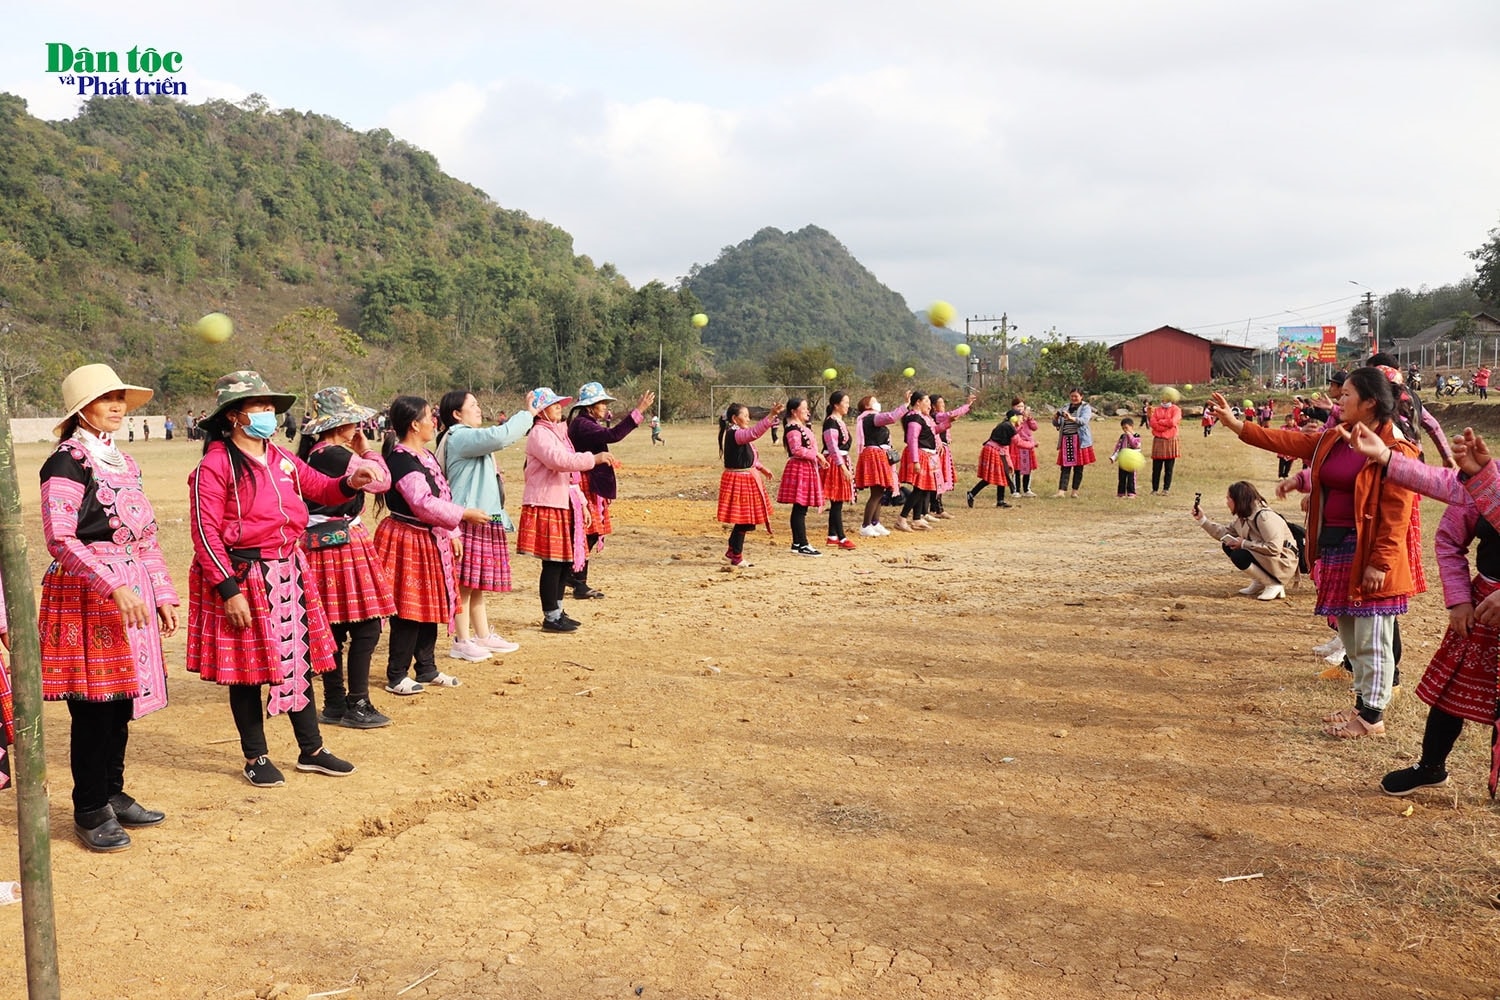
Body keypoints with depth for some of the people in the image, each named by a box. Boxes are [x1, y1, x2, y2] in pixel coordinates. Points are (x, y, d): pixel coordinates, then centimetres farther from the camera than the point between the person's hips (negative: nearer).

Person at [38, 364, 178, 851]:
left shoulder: (122, 461, 15)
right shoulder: (68, 462, -9)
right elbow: (59, 539, -18)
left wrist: (163, 595, 15)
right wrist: (114, 586, -25)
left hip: (131, 593, 7)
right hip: (87, 597, -7)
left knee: (122, 702, 11)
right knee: (94, 705, -2)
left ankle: (113, 794, 25)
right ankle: (90, 811, 10)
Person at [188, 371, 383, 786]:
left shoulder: (281, 458, 8)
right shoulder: (215, 465, -12)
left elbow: (320, 488, 18)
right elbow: (205, 531, -15)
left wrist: (350, 482, -5)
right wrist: (228, 589, -19)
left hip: (287, 572, 7)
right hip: (242, 576, -7)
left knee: (299, 659, 12)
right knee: (248, 668, 5)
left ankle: (311, 750, 24)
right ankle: (256, 758, 20)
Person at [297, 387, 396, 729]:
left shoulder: (311, 454, 12)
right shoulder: (336, 456, -17)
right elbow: (382, 480, -11)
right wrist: (367, 449, 3)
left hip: (319, 542, 10)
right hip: (342, 542, -10)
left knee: (334, 628, 14)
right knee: (366, 626, -5)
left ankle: (335, 705, 20)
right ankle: (356, 705, 0)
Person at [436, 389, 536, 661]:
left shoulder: (470, 439, 20)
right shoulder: (459, 438, -15)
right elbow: (500, 436, -26)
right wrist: (528, 413, -17)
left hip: (484, 520, 11)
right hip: (467, 522, -11)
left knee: (478, 583, 16)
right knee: (465, 582, -4)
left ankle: (483, 636, 23)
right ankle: (462, 641, 2)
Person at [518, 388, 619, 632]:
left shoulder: (558, 432, 20)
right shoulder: (539, 434, -10)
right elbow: (559, 460, -27)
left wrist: (581, 503, 19)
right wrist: (594, 459, -30)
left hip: (564, 505, 9)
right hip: (546, 506, -9)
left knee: (565, 561, 11)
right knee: (553, 563, -6)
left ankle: (557, 611, 22)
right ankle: (550, 617, 1)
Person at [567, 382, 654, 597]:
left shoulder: (585, 423, 16)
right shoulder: (582, 425, -17)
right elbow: (613, 435, -31)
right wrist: (638, 411, -31)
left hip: (592, 486, 11)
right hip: (587, 486, -11)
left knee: (591, 533, 15)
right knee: (589, 533, -6)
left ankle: (569, 576, 26)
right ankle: (580, 585, 1)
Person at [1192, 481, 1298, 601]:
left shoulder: (1265, 516, -24)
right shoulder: (1243, 517, 5)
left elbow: (1274, 548, -31)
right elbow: (1224, 533, 8)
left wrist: (1244, 544, -24)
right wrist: (1202, 519, 3)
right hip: (1261, 557, 9)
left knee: (1238, 556, -25)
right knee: (1228, 545, 3)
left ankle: (1274, 585, -11)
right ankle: (1258, 583, 10)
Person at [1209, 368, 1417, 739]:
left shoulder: (1395, 450, -14)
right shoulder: (1332, 441, 10)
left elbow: (1396, 514, -17)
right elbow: (1288, 441, 11)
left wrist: (1380, 563, -19)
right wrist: (1236, 424, 4)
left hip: (1368, 557, -8)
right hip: (1335, 552, 8)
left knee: (1371, 640, 0)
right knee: (1350, 636, 17)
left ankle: (1373, 716, 10)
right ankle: (1362, 704, 29)